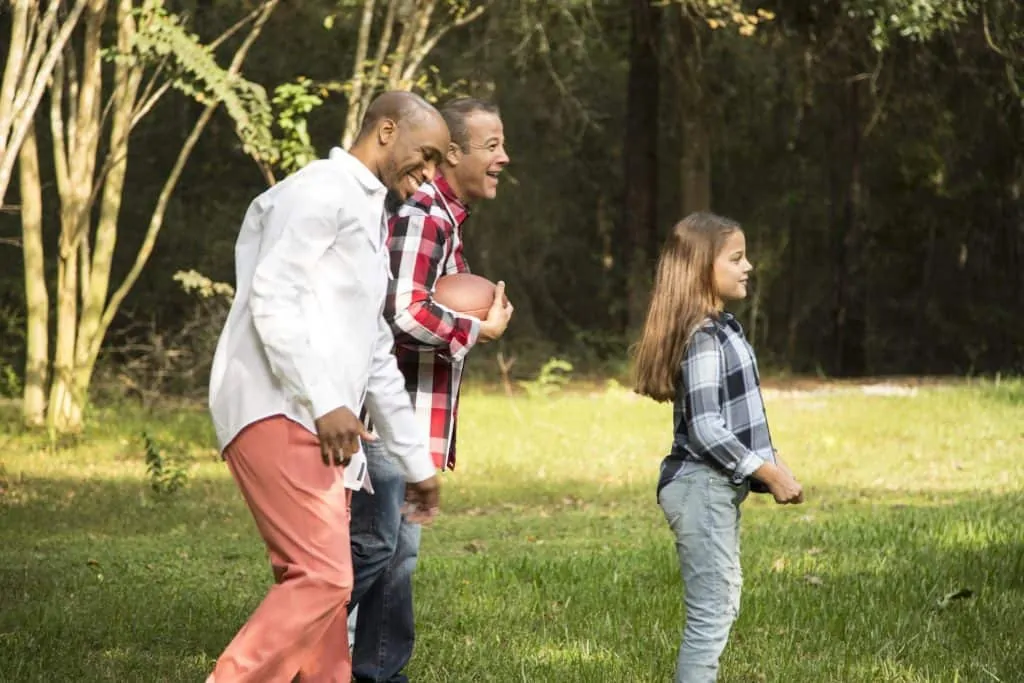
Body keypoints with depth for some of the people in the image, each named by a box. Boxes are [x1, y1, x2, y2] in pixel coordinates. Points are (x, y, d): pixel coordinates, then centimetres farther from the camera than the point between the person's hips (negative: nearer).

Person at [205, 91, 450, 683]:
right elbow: (270, 296, -16)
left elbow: (378, 356, 32)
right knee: (322, 578, -19)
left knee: (325, 581, 6)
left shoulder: (370, 218, 28)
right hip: (278, 412, -10)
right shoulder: (321, 190, -3)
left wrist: (416, 460, 31)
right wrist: (325, 401, -22)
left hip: (320, 424, 10)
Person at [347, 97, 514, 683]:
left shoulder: (446, 218, 18)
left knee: (401, 547, 12)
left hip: (417, 416, 11)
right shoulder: (423, 215, -15)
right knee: (375, 541, -10)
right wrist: (480, 330, -13)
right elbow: (405, 312, -25)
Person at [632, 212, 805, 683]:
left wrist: (769, 462, 11)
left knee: (723, 604, 18)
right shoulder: (704, 338, -18)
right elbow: (706, 429, -22)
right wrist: (768, 473, -16)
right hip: (701, 486, -11)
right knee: (710, 614, -8)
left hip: (718, 488, 11)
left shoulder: (720, 329, 13)